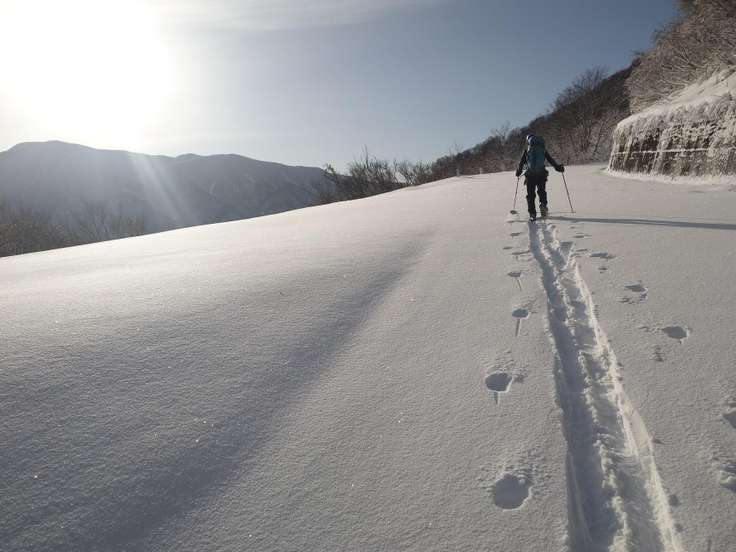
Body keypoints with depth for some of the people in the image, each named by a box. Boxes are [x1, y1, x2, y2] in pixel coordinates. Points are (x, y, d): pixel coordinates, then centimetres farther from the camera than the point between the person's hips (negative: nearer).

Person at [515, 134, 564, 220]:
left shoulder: (527, 151, 5)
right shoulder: (543, 150, 9)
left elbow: (521, 163, 6)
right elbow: (551, 160, 10)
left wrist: (519, 172, 19)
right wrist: (558, 167, 20)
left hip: (530, 175, -1)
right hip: (541, 174, 1)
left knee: (530, 194, 6)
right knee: (542, 191, 15)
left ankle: (532, 213, -1)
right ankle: (543, 204, -13)